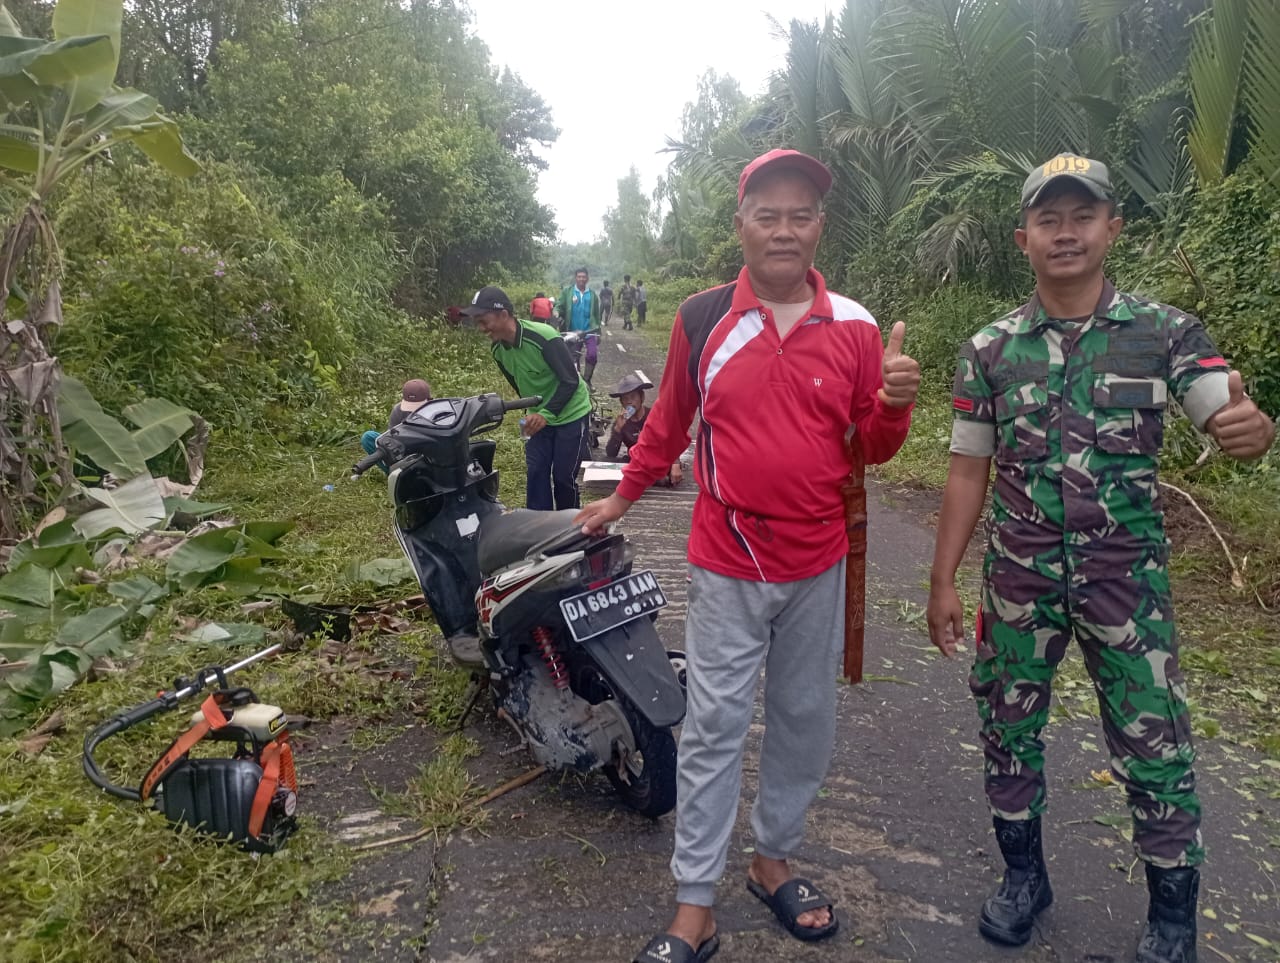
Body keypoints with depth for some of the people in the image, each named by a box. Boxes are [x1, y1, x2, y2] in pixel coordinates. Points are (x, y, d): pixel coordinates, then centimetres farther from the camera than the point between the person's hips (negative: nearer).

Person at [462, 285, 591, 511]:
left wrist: (547, 414, -35)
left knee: (563, 477, 1)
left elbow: (571, 381, -27)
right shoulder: (498, 349, -5)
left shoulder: (544, 337, -29)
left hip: (569, 415, -6)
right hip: (539, 416, 6)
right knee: (535, 475, 2)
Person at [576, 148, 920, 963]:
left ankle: (774, 859, 36)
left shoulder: (854, 327, -1)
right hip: (726, 567, -2)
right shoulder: (702, 319, -3)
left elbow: (872, 447, 3)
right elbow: (668, 423, 9)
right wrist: (622, 498, 17)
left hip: (818, 567, 2)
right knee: (714, 730, 4)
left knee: (805, 722, 14)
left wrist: (894, 404, -18)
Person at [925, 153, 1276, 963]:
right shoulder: (990, 349, 1)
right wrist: (943, 582, 1)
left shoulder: (1165, 332, -1)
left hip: (1127, 576, -1)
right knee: (1009, 731, 12)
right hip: (1018, 576, 2)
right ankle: (1024, 878, 35)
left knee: (1156, 750, 5)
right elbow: (969, 473, 4)